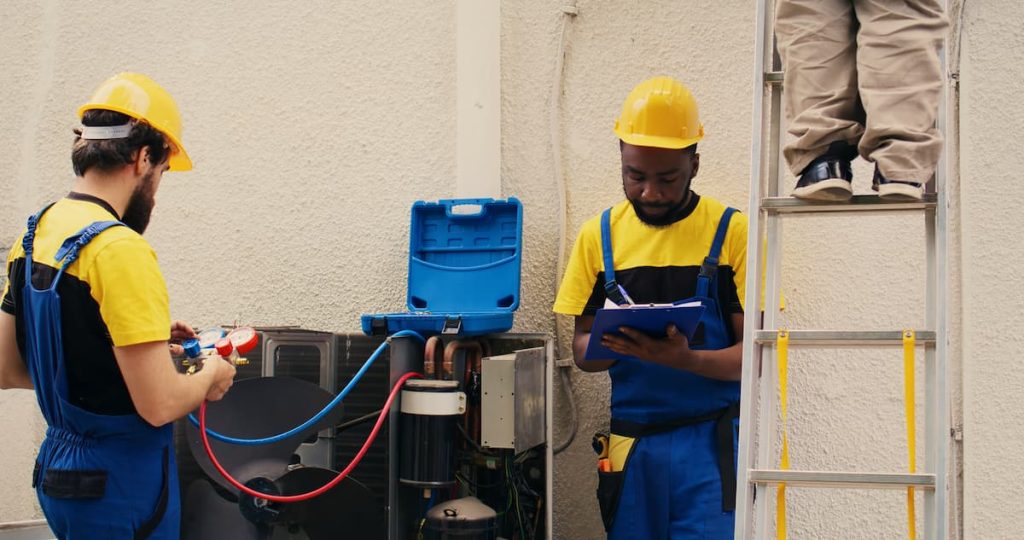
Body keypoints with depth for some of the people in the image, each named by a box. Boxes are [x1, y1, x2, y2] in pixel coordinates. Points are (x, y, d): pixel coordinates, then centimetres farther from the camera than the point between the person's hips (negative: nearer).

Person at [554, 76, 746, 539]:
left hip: (711, 442, -3)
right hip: (631, 443, 3)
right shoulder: (600, 234, 6)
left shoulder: (731, 232, -3)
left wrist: (686, 359, -24)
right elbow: (581, 349, 8)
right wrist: (610, 342, -15)